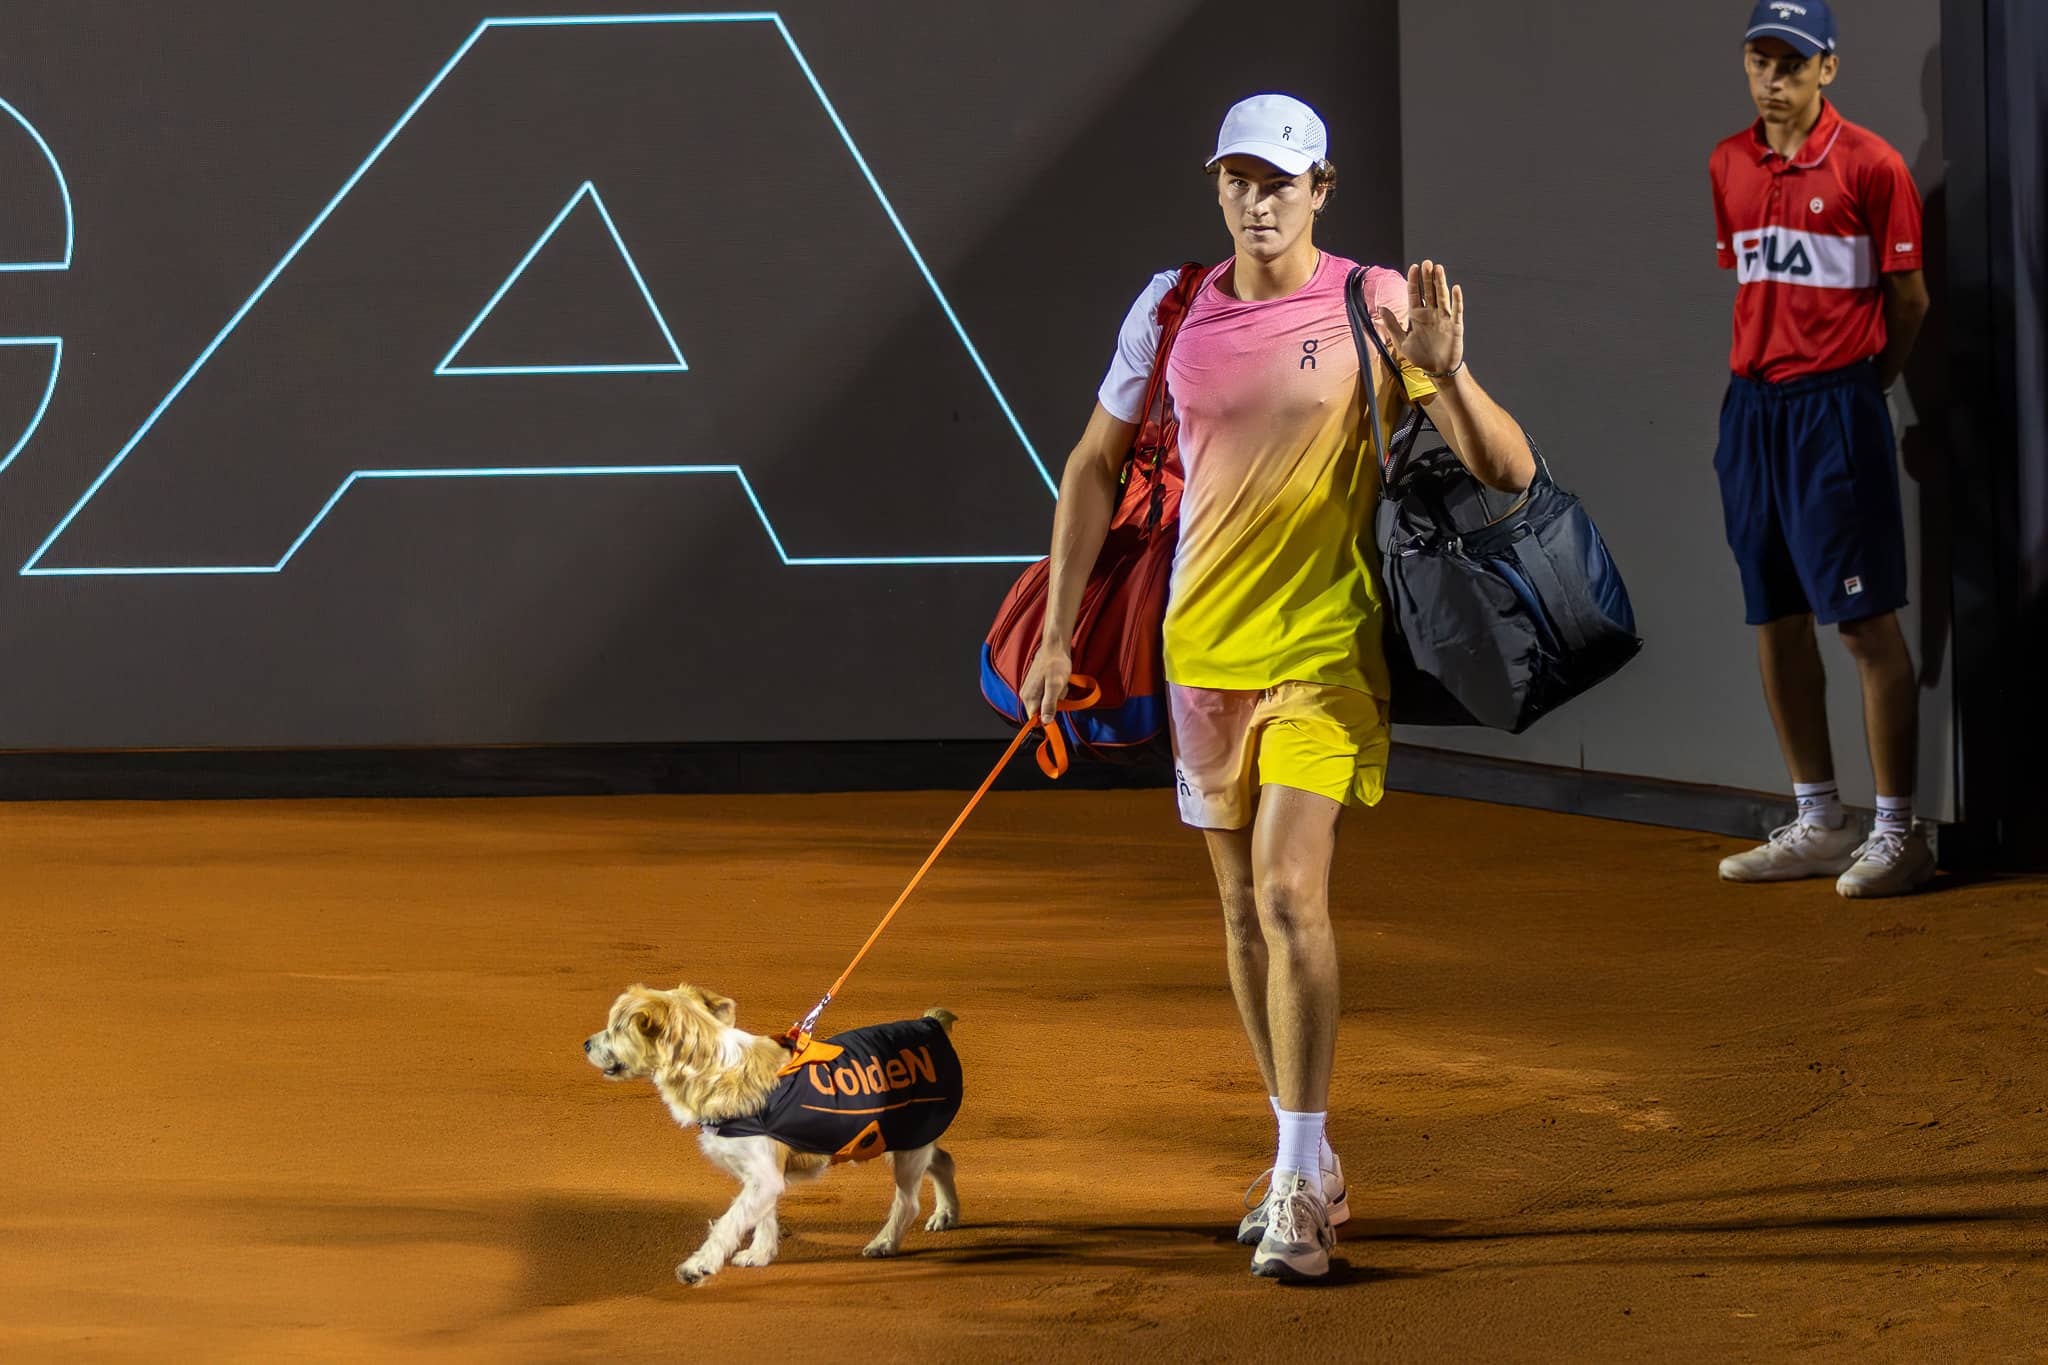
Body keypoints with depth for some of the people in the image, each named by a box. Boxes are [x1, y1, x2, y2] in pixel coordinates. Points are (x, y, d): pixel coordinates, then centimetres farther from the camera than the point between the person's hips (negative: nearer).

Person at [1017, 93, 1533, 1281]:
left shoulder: (1374, 307, -8)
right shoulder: (1172, 312, 3)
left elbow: (1510, 472, -11)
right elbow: (1098, 464, 15)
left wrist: (1444, 373, -29)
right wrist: (1058, 629, 12)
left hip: (1325, 647, -5)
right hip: (1204, 647, 5)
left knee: (1291, 892, -16)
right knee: (1244, 908, 11)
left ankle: (1301, 1192, -11)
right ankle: (1309, 1167, 24)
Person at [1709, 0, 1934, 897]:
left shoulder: (1868, 163, -8)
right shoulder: (1729, 165, 11)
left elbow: (1908, 298, -3)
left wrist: (1857, 384, 6)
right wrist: (1765, 370, 13)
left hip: (1835, 404, -7)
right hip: (1751, 405, 7)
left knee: (1865, 619, -7)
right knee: (1775, 619, 9)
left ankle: (1897, 832, -4)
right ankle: (1818, 823, 18)